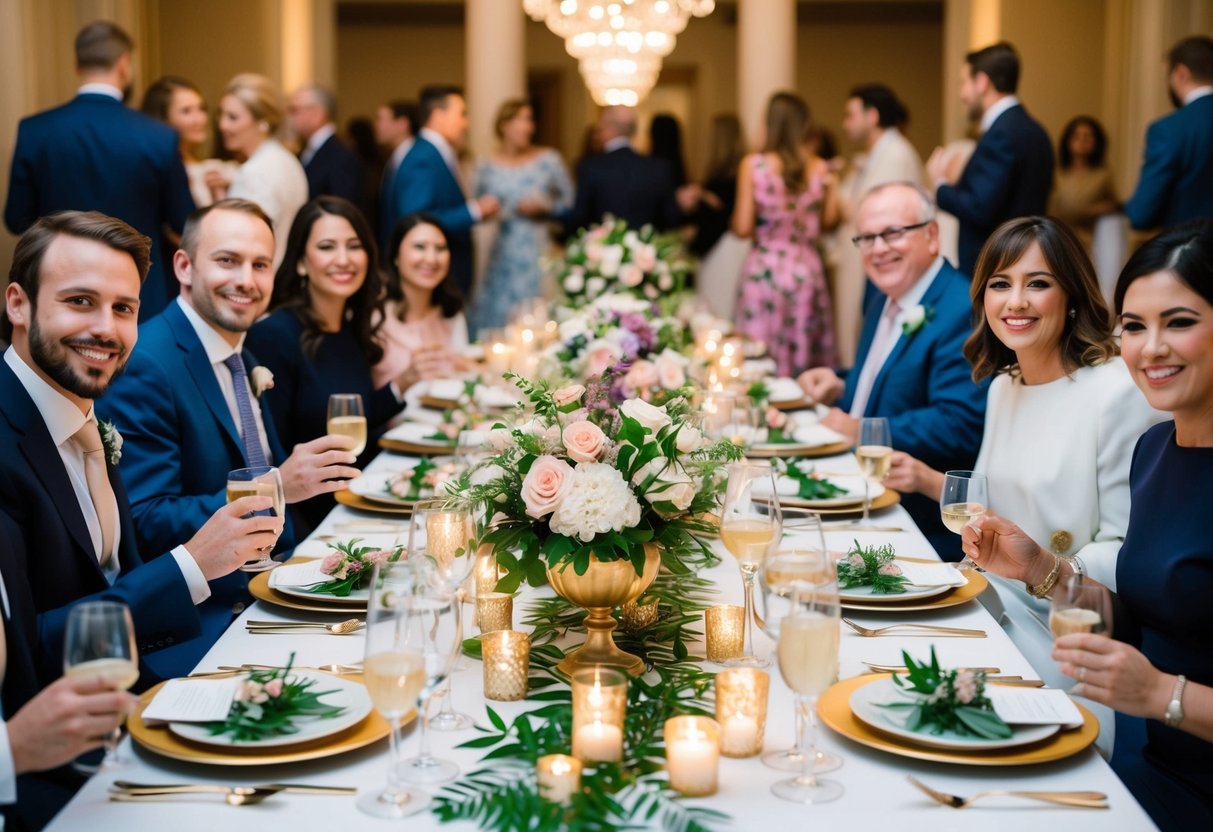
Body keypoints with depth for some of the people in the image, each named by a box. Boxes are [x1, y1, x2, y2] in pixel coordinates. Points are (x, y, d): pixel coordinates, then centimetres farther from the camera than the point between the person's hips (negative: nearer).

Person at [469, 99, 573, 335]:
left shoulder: (549, 160, 3)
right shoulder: (487, 167, 5)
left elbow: (569, 200, 8)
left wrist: (544, 208, -7)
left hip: (539, 252, -1)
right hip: (502, 257, 1)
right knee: (498, 316, -3)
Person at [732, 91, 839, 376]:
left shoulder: (752, 165, -9)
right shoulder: (820, 169, -2)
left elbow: (742, 228, -9)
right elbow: (829, 220, 6)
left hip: (764, 270, -2)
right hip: (807, 270, 2)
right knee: (807, 351, 11)